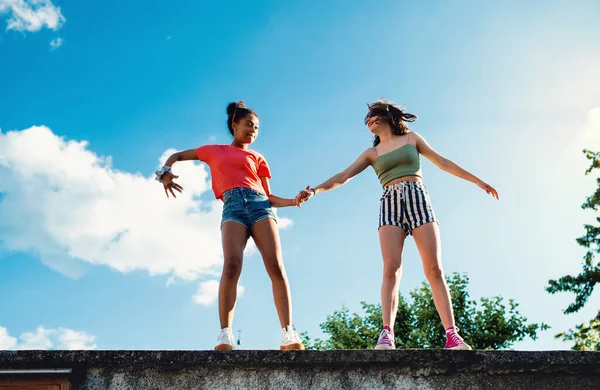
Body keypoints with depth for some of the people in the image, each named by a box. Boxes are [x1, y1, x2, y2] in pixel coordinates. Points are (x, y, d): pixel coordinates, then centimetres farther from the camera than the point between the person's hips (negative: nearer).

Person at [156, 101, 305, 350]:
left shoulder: (257, 159, 28)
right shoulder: (214, 151, 27)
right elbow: (177, 156, 34)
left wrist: (294, 201, 3)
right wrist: (165, 173, 12)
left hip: (259, 205, 2)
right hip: (233, 207, -1)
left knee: (276, 266, -18)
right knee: (232, 265, -26)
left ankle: (288, 334, -25)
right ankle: (225, 335, -31)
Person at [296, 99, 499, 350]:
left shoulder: (411, 138, 19)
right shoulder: (371, 153, 20)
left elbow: (442, 162, 20)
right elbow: (343, 177, 10)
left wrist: (476, 180, 19)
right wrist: (315, 190, -6)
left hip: (417, 198, -1)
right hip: (390, 204, 1)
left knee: (434, 269, -12)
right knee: (391, 269, -19)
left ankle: (452, 335, -17)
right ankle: (387, 334, -30)